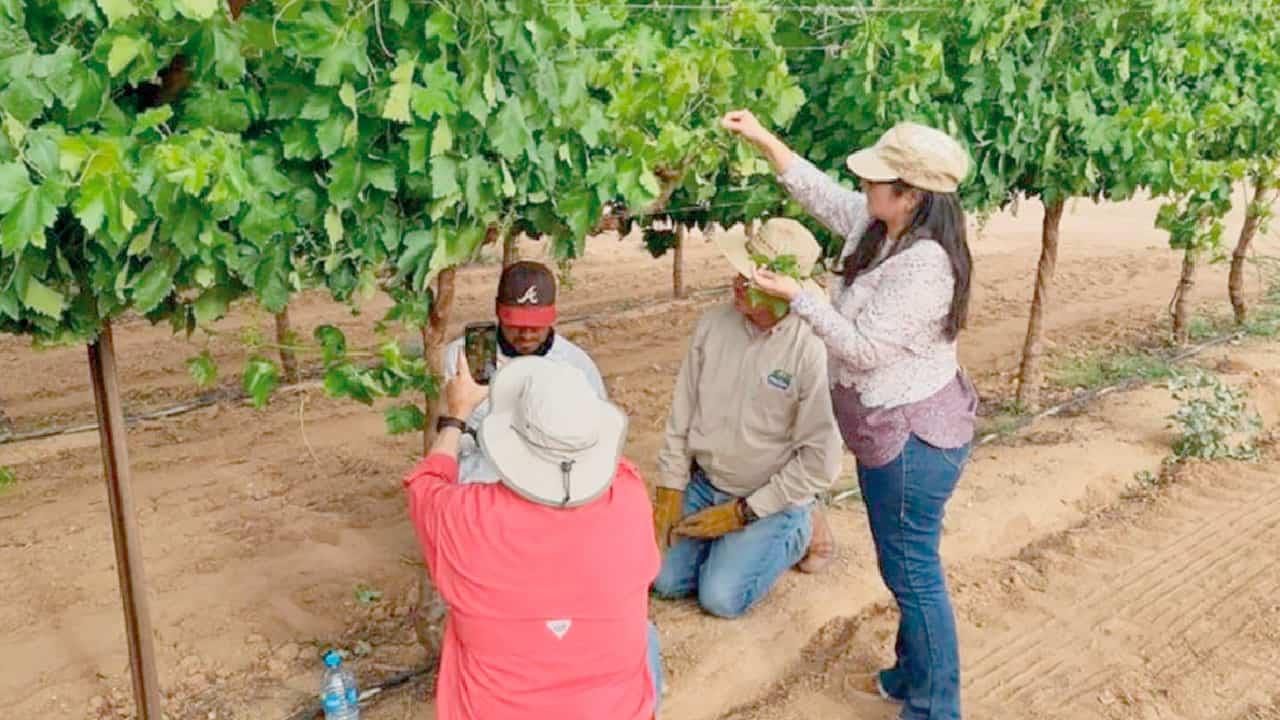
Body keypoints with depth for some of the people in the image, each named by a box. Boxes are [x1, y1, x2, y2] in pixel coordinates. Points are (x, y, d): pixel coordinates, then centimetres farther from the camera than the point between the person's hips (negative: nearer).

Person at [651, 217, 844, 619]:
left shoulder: (812, 351, -24)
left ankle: (795, 534, 13)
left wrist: (742, 512, -15)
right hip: (703, 484, 5)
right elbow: (682, 411, 2)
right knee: (666, 581, -3)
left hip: (772, 500, -4)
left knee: (721, 597, -12)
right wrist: (671, 489, -1)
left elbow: (821, 462, -20)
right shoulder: (714, 325, -8)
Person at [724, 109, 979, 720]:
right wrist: (764, 140, 9)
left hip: (913, 441, -10)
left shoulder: (923, 267, -28)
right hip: (895, 430, 10)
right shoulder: (881, 226, 1)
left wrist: (795, 296, -19)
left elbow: (861, 347, -26)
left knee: (914, 574, 4)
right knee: (906, 567, 23)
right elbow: (825, 196, 14)